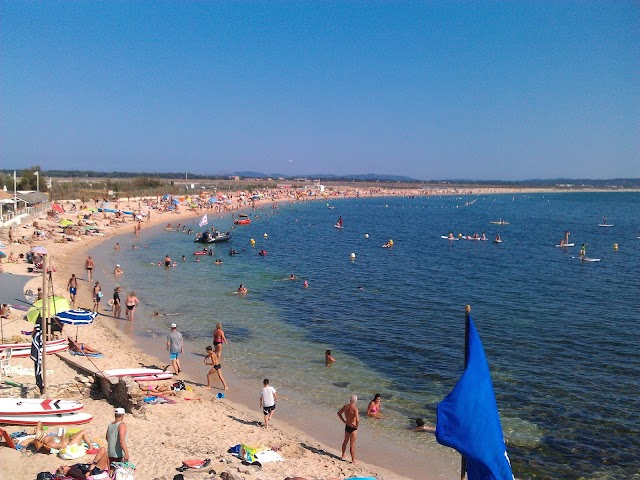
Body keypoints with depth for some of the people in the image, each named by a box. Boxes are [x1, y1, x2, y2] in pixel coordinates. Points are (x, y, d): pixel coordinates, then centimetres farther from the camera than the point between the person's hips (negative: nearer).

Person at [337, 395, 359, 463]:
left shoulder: (346, 406, -3)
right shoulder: (355, 408, -24)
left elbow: (339, 413, 10)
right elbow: (357, 420, -34)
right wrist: (357, 426, -15)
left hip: (347, 426, 7)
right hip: (353, 428, -7)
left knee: (345, 442, 26)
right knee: (352, 445, 3)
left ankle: (343, 456, 41)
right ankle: (353, 461, 13)